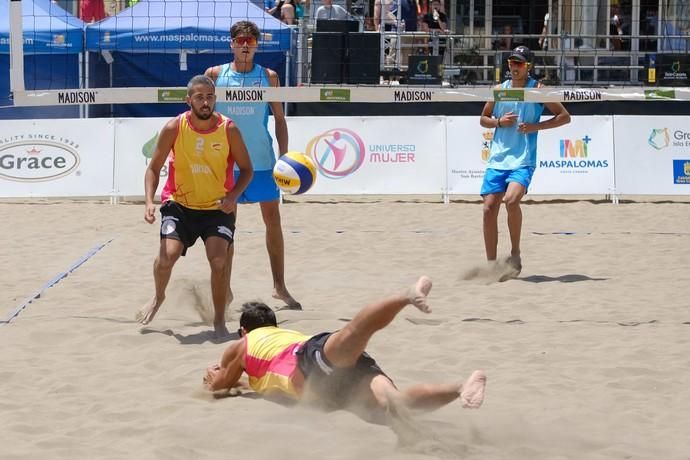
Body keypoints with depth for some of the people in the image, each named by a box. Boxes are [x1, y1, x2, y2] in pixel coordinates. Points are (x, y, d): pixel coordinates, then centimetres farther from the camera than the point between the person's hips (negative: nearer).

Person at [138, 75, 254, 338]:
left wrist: (233, 196, -18)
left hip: (217, 208, 0)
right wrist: (149, 202, -16)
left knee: (218, 259, -17)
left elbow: (246, 170, 0)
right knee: (167, 255, -18)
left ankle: (219, 322, 0)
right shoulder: (174, 128, -11)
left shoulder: (228, 129, -10)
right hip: (180, 204, 0)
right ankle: (158, 297, 16)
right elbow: (154, 169, -1)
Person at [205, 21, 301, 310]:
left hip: (262, 159, 0)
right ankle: (225, 288, 11)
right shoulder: (215, 75, 1)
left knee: (273, 219, 0)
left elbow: (279, 119, 5)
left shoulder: (268, 77, 2)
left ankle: (279, 286, 7)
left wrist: (284, 156, -4)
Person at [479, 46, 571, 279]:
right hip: (497, 158, 4)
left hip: (523, 161, -4)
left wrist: (536, 126, -10)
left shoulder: (538, 90, 0)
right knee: (489, 208, -3)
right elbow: (483, 119, 20)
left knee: (511, 199, -26)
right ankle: (491, 264, 6)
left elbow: (564, 116, 2)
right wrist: (499, 122, -2)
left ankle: (515, 253, -8)